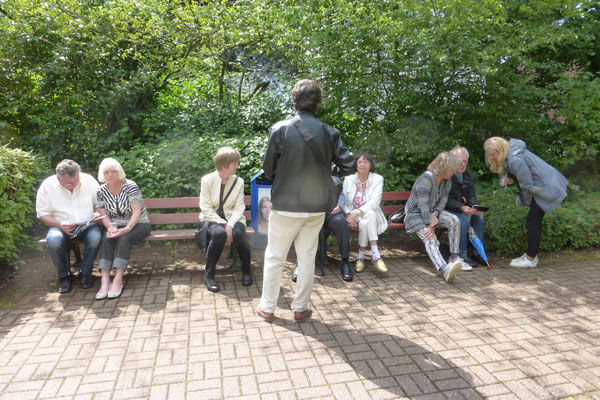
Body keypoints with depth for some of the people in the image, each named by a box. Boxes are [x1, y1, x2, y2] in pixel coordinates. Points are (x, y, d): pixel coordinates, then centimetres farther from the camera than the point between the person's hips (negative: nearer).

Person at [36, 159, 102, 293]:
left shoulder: (88, 180, -4)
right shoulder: (47, 185, -6)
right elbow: (42, 213, -2)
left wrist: (97, 213, -15)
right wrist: (59, 224, -19)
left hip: (87, 225, 0)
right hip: (61, 227, 0)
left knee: (95, 237, -33)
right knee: (53, 240, -33)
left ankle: (85, 273, -8)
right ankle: (64, 276, -8)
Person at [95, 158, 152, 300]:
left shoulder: (130, 186, -12)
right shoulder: (101, 191, 3)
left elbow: (137, 212, -16)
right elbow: (104, 215, 2)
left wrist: (126, 229, -29)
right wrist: (111, 228, -19)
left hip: (138, 224, -3)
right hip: (116, 226, 4)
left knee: (124, 239, -32)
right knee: (106, 239, -27)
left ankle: (118, 281, -34)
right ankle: (105, 281, -35)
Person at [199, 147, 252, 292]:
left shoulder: (238, 182, 0)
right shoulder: (207, 180, -6)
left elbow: (239, 208, -4)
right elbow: (206, 209, -10)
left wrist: (230, 226, -22)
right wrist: (223, 225, -21)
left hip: (232, 219, 2)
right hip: (212, 219, -1)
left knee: (238, 233, -32)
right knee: (219, 233, -35)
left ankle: (246, 271, -7)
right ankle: (209, 275, -19)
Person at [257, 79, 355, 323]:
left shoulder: (280, 130, -10)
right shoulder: (329, 133, -5)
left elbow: (268, 169, -3)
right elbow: (348, 165, -4)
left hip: (286, 205, -2)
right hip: (316, 206, 2)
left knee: (274, 257, 13)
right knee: (307, 257, 15)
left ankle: (267, 308, 24)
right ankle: (300, 308, 27)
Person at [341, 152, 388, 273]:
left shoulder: (378, 179, -2)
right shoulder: (349, 179, 4)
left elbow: (375, 202, -16)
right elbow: (343, 201, 1)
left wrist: (357, 213, -27)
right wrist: (349, 215, -17)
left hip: (371, 215, 0)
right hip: (352, 215, 0)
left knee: (365, 223, -36)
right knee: (369, 215, -33)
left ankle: (360, 257, -23)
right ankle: (375, 255, -27)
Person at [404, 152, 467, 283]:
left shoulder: (447, 181, 4)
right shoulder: (425, 179, -23)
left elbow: (443, 201, 4)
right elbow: (422, 205, -26)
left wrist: (435, 213, -17)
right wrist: (430, 225, -25)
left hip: (433, 212, 7)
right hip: (416, 214, -7)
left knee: (454, 220, -20)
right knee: (430, 239, -30)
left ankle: (454, 258, -12)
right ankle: (444, 269, -52)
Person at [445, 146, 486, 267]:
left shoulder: (470, 176, 8)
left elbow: (471, 196, 3)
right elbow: (446, 200, -19)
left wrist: (475, 206, -21)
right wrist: (461, 207, -34)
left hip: (464, 208, 6)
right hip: (446, 210, -6)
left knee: (479, 215, -20)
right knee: (465, 217, -31)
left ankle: (478, 252, -12)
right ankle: (462, 254, -25)